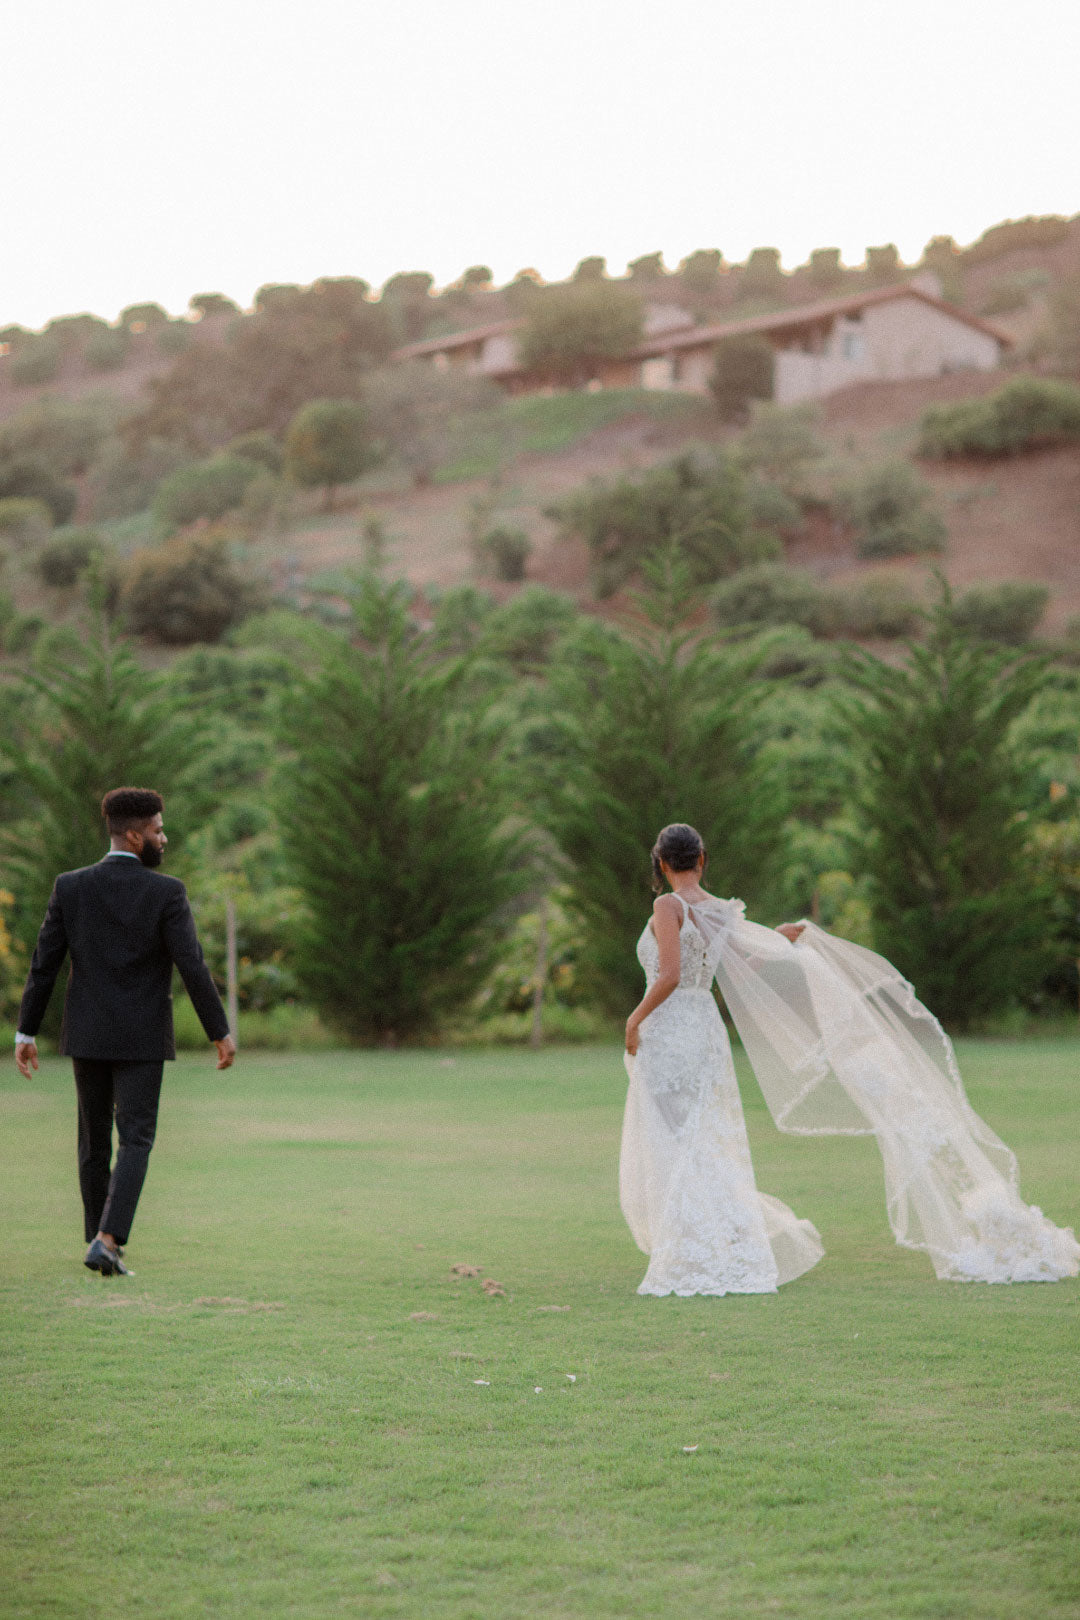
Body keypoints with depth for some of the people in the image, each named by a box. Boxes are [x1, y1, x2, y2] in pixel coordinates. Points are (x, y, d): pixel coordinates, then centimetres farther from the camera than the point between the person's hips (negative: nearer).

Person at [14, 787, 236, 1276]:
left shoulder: (69, 886, -2)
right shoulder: (166, 892, -12)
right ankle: (107, 1242, -18)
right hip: (140, 1039, -3)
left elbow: (43, 964, -2)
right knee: (134, 1142, -1)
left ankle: (101, 1241, 24)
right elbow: (192, 968, -15)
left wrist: (25, 1032, 4)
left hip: (86, 1034, 3)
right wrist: (220, 1032, -6)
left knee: (94, 1139, 17)